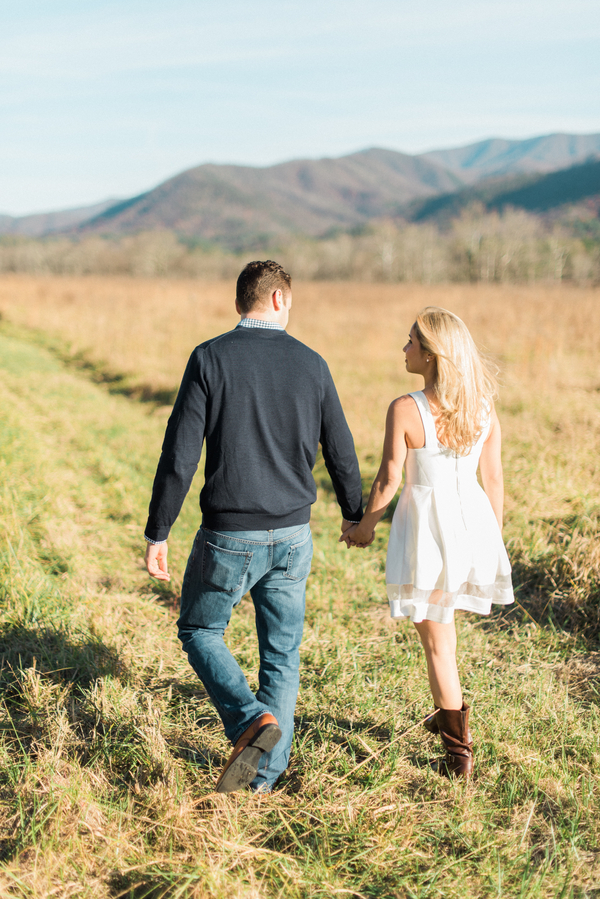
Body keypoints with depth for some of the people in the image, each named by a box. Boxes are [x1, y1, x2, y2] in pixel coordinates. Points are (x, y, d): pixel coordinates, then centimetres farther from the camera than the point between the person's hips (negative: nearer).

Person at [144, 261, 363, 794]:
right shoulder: (311, 364, 1)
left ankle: (252, 722, -4)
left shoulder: (211, 359, -8)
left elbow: (180, 455, -12)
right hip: (292, 535, 3)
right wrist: (354, 515, 25)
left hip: (229, 536, -3)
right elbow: (341, 452, 8)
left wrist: (157, 534, -4)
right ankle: (266, 775, 20)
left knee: (199, 631, 18)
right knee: (282, 653, 15)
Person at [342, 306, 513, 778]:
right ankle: (449, 714, 42)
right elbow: (493, 478, 4)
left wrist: (365, 525, 5)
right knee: (441, 622, 29)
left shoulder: (405, 410, -16)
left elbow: (389, 480, -12)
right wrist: (495, 537, 16)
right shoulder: (483, 408, -1)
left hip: (426, 522, -5)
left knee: (437, 642, 7)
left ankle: (460, 752, 13)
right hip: (473, 517, 6)